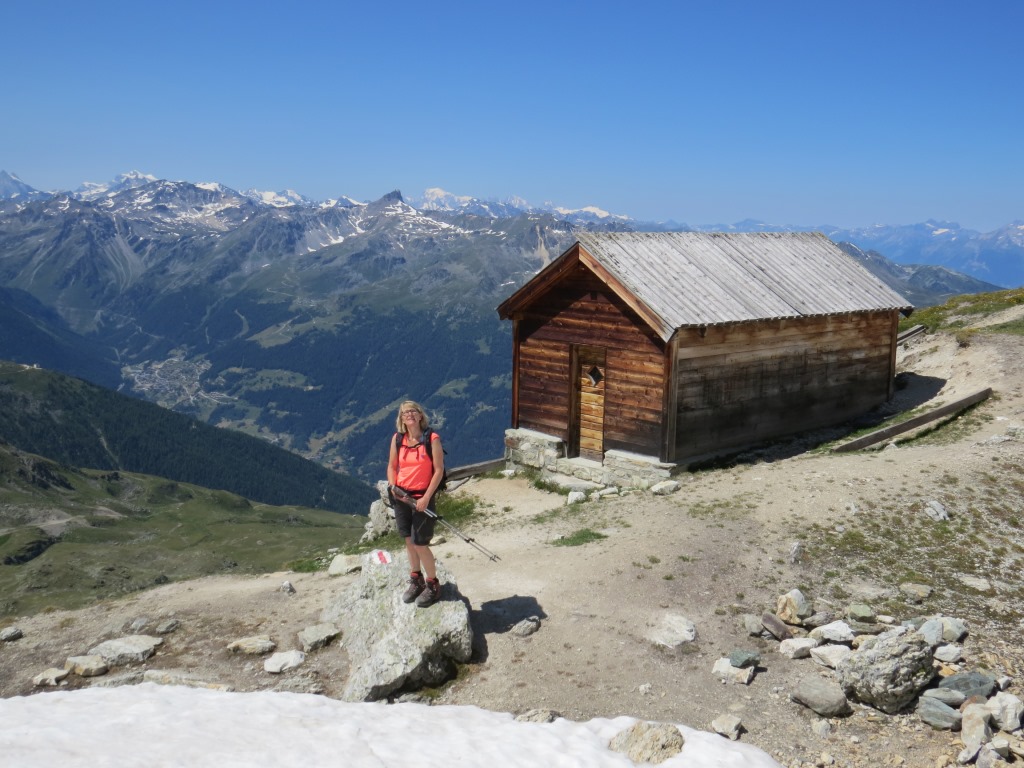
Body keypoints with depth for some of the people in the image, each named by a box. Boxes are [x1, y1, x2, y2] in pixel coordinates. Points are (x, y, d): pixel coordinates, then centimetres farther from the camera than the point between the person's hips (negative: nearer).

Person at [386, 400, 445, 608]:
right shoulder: (397, 439, 2)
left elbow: (439, 470, -12)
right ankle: (416, 580, 32)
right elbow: (392, 466, 10)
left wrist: (426, 498, -16)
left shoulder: (432, 439, -12)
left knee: (420, 544, -3)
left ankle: (433, 585, 16)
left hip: (422, 498, -5)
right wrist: (393, 486, -8)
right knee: (409, 540, 13)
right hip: (401, 496, 5)